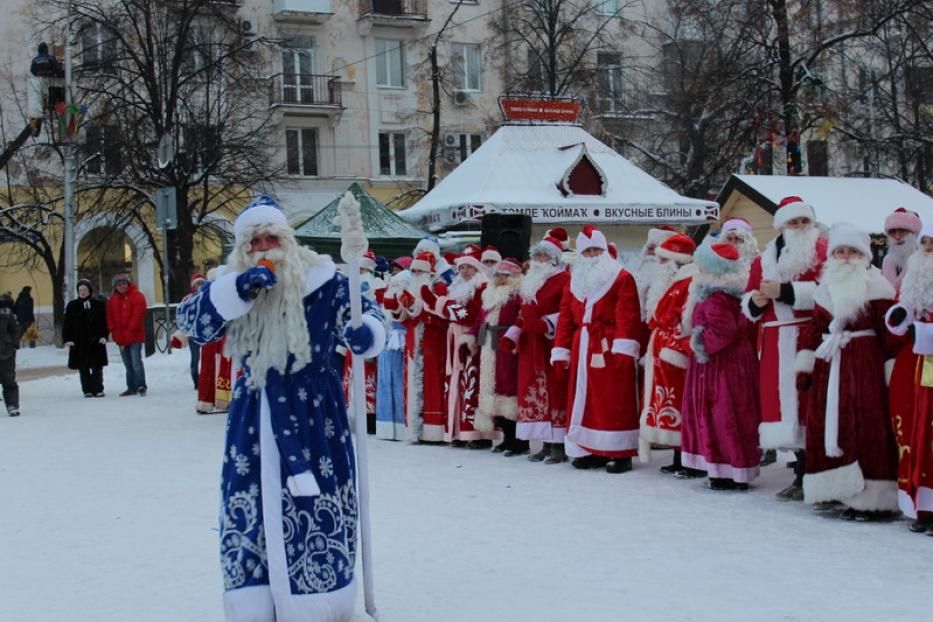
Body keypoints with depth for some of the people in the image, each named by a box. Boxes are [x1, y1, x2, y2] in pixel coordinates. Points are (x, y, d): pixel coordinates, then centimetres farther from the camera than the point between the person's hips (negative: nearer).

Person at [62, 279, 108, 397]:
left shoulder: (98, 305, 5)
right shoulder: (72, 306, 7)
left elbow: (104, 321, 4)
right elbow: (67, 324, 6)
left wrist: (103, 336, -7)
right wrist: (67, 339, -3)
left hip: (96, 341, -1)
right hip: (78, 343, 1)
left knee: (97, 367, 0)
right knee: (83, 368, 1)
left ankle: (98, 390, 7)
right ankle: (87, 390, 7)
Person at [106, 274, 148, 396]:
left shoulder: (137, 296, -6)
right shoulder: (112, 299, 13)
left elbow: (137, 315, -13)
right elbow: (110, 317, 11)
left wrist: (130, 331, -16)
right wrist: (116, 332, -2)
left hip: (135, 336, -6)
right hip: (121, 338, 6)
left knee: (136, 362, -15)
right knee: (128, 364, 12)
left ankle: (141, 385, -11)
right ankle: (132, 388, 17)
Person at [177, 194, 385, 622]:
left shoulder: (323, 281, -4)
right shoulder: (231, 287, 4)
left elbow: (364, 315, 4)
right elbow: (191, 321, -11)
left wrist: (366, 334, -21)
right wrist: (238, 290, -25)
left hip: (313, 413, -3)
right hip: (254, 414, 3)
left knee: (315, 508, -2)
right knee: (250, 507, 6)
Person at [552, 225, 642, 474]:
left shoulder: (621, 278, -2)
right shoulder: (574, 281, 16)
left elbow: (627, 316, -11)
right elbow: (566, 317, 14)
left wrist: (623, 347, -21)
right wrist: (561, 351, 8)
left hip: (610, 348, -6)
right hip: (582, 348, 6)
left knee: (614, 401, -6)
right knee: (584, 399, 7)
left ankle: (620, 453, -1)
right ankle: (591, 450, 14)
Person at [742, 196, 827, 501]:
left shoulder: (822, 249, 2)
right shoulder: (765, 259, 19)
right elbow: (748, 301, 22)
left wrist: (783, 291, -15)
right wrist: (755, 301, -2)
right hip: (775, 345, 6)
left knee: (806, 399, -10)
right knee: (783, 400, 5)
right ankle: (802, 473, 14)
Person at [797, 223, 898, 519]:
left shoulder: (875, 287, -4)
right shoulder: (826, 288, 14)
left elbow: (888, 332, -7)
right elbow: (815, 328, 14)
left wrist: (892, 371, -11)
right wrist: (805, 364, 8)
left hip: (865, 365, -6)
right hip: (829, 365, 6)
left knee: (865, 427, -7)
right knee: (828, 423, 4)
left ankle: (870, 497, -4)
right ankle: (837, 487, 13)